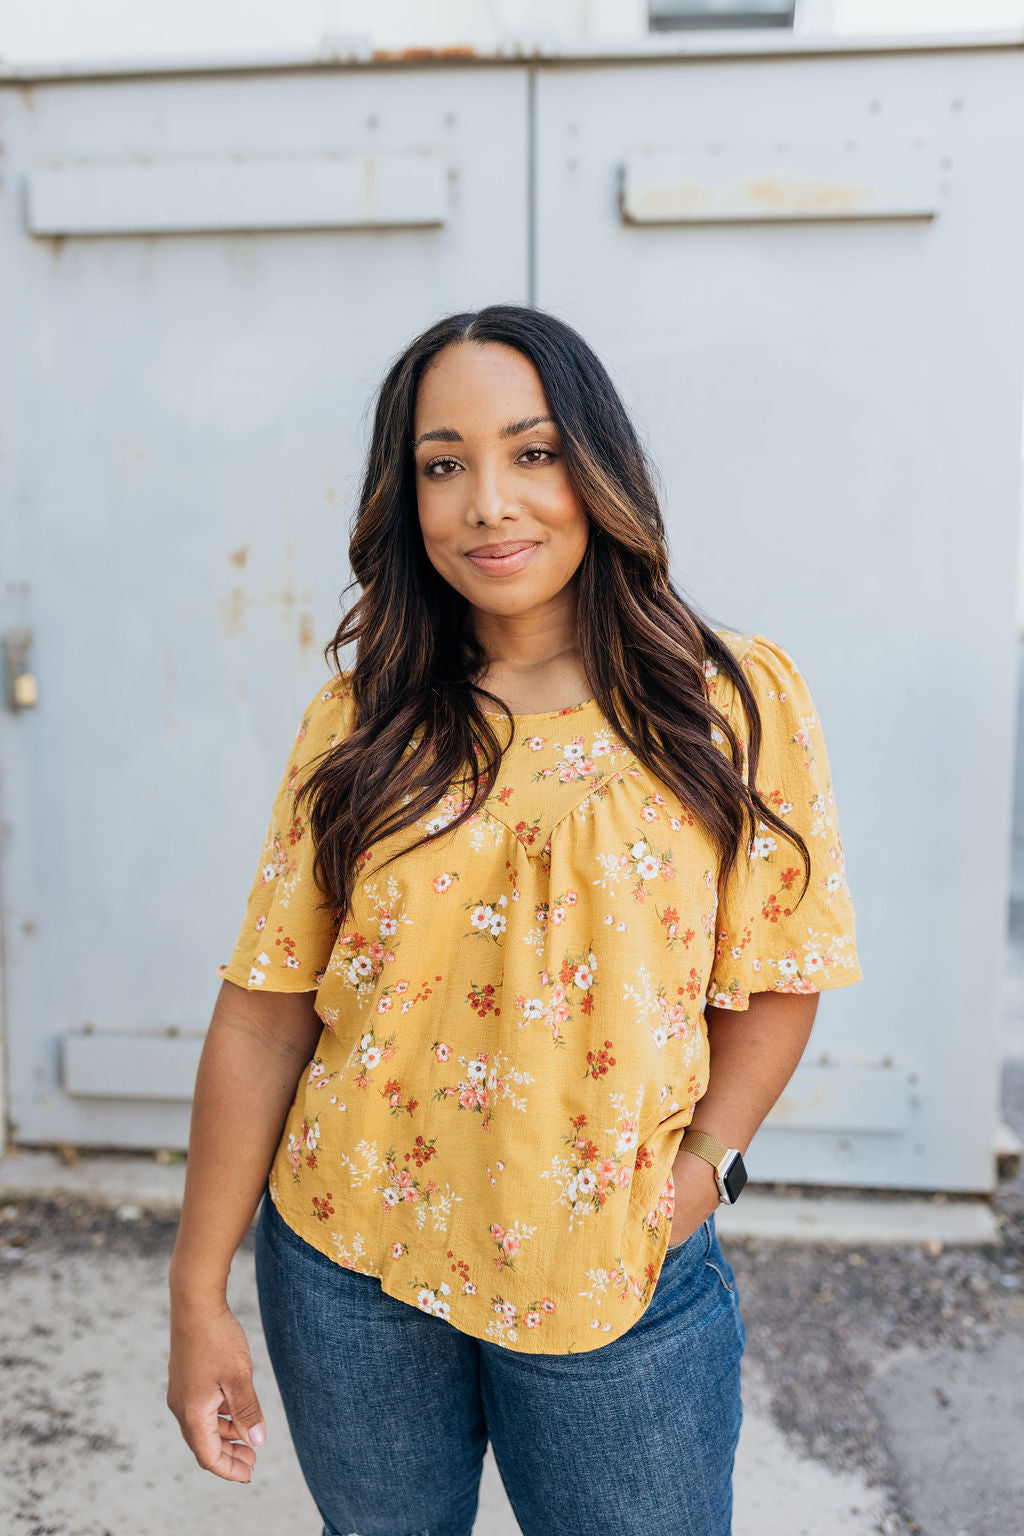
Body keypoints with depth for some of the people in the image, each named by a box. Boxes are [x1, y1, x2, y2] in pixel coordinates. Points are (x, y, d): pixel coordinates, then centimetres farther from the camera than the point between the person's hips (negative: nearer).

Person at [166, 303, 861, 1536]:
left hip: (620, 1287, -1)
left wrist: (706, 1163, -13)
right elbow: (263, 1011, -5)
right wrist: (198, 1294, -3)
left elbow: (774, 972, 0)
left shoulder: (733, 704, -8)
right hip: (347, 1268, 2)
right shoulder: (361, 724, -5)